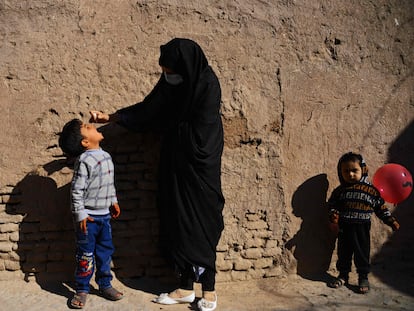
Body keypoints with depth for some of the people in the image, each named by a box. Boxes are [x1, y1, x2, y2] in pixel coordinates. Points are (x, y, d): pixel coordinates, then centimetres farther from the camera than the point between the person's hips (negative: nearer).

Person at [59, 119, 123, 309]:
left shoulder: (106, 156, 6)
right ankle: (82, 289, 17)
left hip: (104, 215, 7)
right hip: (88, 217, -7)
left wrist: (113, 201, 20)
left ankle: (105, 284, 29)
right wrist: (80, 215, -19)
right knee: (86, 255, 3)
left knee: (105, 251, 15)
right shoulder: (84, 161, -19)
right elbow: (76, 190, -19)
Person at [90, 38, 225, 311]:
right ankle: (186, 287, 20)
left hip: (198, 164, -6)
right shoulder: (171, 83, 4)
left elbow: (199, 133, -17)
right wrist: (109, 118, 11)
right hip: (176, 164, 7)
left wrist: (168, 126, -4)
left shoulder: (208, 86, -16)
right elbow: (146, 110, 12)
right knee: (179, 222, 9)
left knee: (200, 224, -1)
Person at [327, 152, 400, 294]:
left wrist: (391, 221, 2)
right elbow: (332, 204, 7)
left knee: (362, 253, 5)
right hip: (344, 228, 2)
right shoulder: (339, 191, 1)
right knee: (343, 252, 11)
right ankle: (343, 275, 26)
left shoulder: (371, 190, -2)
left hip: (362, 229, -2)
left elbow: (380, 207, 5)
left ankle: (363, 277, 19)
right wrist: (333, 214, -12)